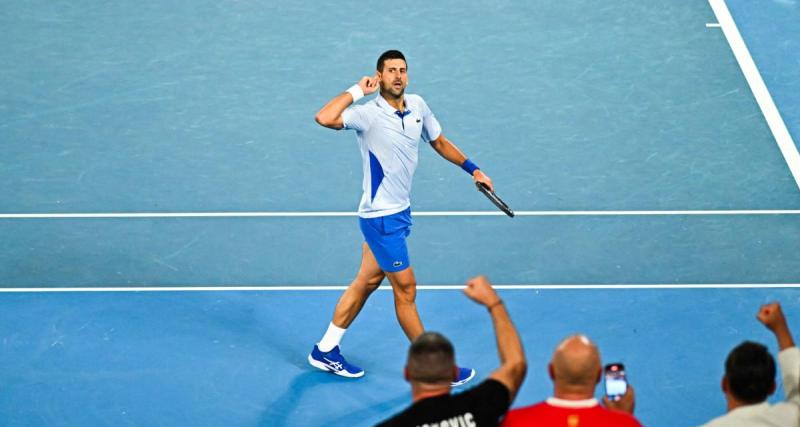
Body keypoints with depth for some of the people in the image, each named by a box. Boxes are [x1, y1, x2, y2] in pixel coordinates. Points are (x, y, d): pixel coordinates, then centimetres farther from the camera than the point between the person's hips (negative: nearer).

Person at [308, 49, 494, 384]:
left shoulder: (417, 106, 3)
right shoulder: (368, 114, -19)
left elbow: (439, 142, 19)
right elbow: (325, 118, -37)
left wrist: (473, 169, 19)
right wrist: (357, 90, -26)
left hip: (400, 212, 8)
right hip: (381, 217, -8)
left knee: (367, 282, 16)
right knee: (406, 289, 0)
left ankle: (325, 350, 28)